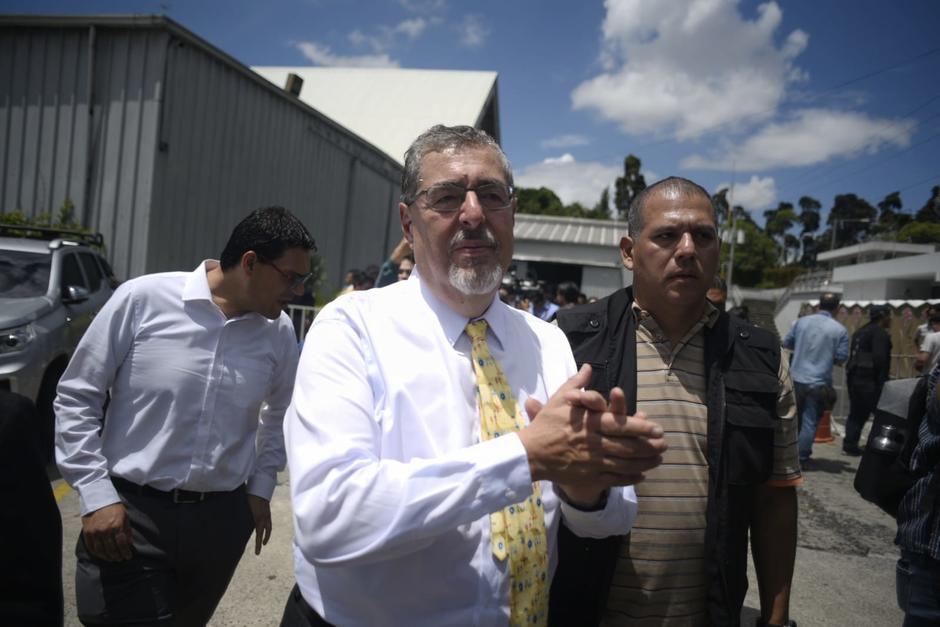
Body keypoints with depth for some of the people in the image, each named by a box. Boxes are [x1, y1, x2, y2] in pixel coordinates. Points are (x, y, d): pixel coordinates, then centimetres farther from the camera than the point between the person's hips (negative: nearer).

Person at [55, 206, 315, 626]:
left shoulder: (280, 331, -1)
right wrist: (96, 496, -8)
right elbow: (76, 398, -4)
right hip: (131, 512, -3)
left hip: (222, 517, 4)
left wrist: (261, 487, 11)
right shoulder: (143, 299, -12)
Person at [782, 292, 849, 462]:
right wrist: (829, 358, 13)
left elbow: (786, 343, 7)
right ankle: (801, 456, 7)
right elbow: (841, 358, -7)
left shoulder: (802, 321, 0)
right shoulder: (840, 330, -8)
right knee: (810, 421, 4)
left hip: (797, 378, 3)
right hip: (819, 383, -3)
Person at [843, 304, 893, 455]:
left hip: (854, 377, 9)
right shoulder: (880, 333, -9)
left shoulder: (861, 332, 18)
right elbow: (880, 358, -20)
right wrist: (882, 380, -16)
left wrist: (851, 376, 18)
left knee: (856, 413, 13)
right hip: (869, 380, -9)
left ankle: (850, 445, 12)